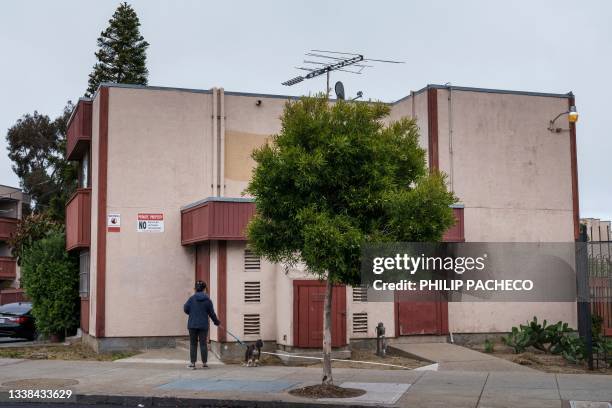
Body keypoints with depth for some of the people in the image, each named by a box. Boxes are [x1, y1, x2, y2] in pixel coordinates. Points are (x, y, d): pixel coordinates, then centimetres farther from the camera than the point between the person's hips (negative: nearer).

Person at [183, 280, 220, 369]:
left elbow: (185, 309, -3)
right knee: (203, 344, 7)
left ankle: (193, 363, 7)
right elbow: (211, 313, 0)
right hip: (203, 325, 0)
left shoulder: (191, 299, -6)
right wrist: (216, 321, 16)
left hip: (192, 325, 0)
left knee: (193, 344, 7)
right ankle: (204, 363, 9)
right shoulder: (207, 300, -4)